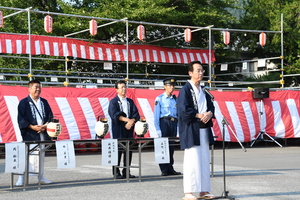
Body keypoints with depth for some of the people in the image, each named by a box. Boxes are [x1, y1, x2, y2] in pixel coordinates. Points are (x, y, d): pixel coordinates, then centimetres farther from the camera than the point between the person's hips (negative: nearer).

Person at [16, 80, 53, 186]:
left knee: (41, 155, 11)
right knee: (28, 156, -11)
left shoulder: (44, 102, 13)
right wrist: (32, 127, -18)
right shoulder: (24, 103, -2)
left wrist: (45, 126, -8)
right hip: (29, 135, -5)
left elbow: (50, 116, 10)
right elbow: (21, 119, -7)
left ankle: (40, 176, 20)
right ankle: (21, 178, -6)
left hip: (42, 134, 5)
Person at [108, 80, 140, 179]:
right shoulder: (113, 102, 2)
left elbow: (136, 114, 8)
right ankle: (116, 172, 0)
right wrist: (127, 120, -23)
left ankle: (126, 172, 9)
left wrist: (131, 122, -12)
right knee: (118, 150, -5)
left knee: (129, 150, 3)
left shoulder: (130, 101, 17)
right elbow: (115, 114, -12)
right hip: (118, 129, -5)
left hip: (129, 128, 5)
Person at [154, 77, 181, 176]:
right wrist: (158, 129, -11)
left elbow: (179, 114, 16)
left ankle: (170, 168, 12)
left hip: (174, 123, 5)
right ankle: (164, 170, -1)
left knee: (171, 146, 7)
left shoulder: (175, 99, 15)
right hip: (164, 122, -5)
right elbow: (156, 115, -4)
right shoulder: (159, 98, 0)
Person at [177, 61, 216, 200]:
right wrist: (199, 115, -15)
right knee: (192, 160, -10)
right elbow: (184, 109, -14)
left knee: (204, 160, 7)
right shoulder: (185, 89, -6)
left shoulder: (203, 90, 17)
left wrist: (209, 113, -6)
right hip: (191, 130, -8)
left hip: (204, 129, 8)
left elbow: (211, 105, 15)